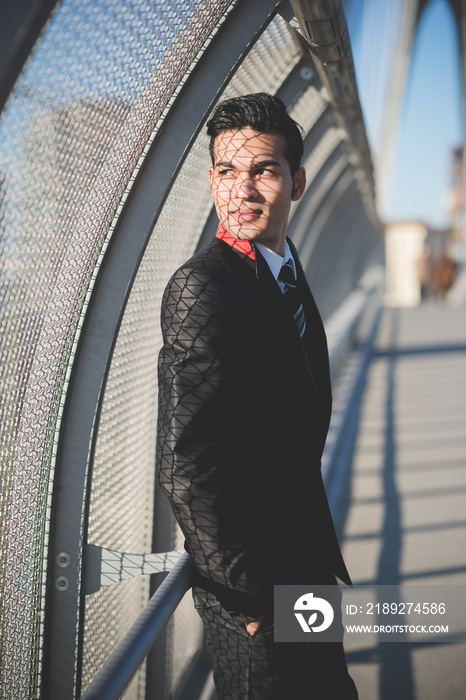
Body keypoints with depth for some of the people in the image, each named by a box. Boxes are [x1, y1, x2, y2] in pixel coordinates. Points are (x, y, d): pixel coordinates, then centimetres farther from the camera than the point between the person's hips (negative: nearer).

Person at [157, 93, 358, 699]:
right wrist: (247, 592, -18)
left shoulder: (288, 272, 8)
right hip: (247, 580, -8)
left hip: (305, 557, 9)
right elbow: (184, 467, -25)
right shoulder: (201, 288, -22)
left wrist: (320, 548, 13)